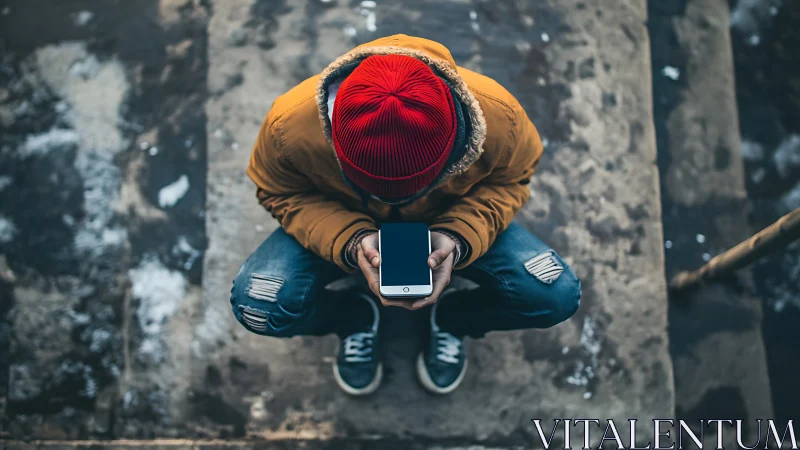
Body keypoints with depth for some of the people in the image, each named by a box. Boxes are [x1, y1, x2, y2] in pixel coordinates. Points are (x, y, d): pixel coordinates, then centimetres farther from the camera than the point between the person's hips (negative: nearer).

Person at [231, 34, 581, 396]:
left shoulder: (497, 115, -34)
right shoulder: (290, 124, -36)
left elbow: (508, 180, -11)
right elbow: (282, 193, -15)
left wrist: (459, 237, -31)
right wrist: (349, 242, -34)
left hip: (449, 222, 1)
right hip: (339, 225, 0)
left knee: (556, 296, -21)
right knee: (256, 304, -26)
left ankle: (449, 317, 11)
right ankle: (356, 317, 8)